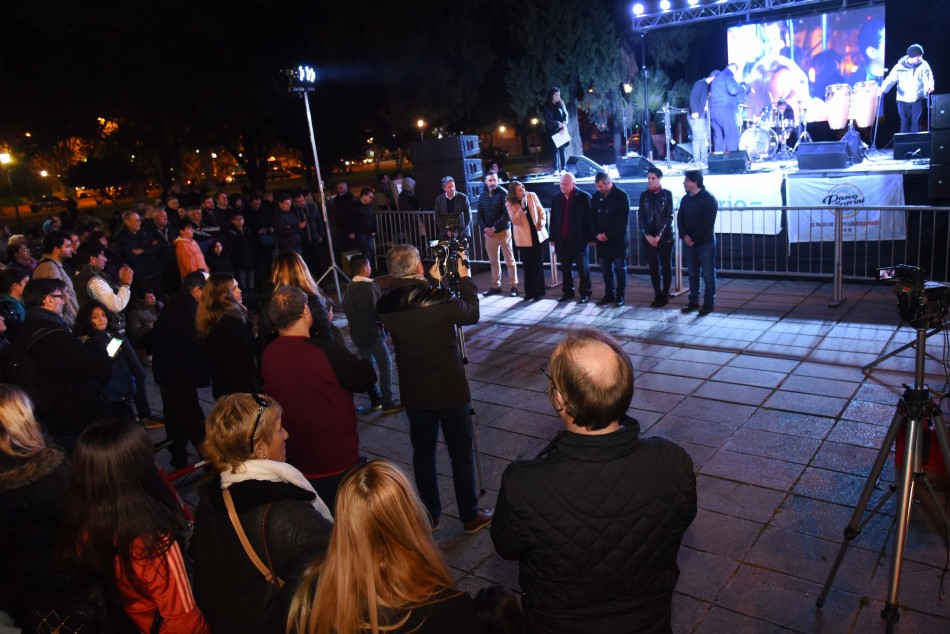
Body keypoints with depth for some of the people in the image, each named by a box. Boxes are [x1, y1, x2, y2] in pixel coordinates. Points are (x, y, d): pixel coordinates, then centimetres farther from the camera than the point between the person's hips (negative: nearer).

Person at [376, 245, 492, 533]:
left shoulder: (385, 306, -9)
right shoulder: (441, 299, -22)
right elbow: (471, 314, -3)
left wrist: (432, 282, 11)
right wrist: (464, 277, 6)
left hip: (414, 394, 4)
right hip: (450, 391, -3)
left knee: (423, 453, 19)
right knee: (462, 454, 12)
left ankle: (430, 514, 32)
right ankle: (470, 516, 25)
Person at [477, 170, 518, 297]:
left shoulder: (503, 193, -6)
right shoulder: (482, 196, 7)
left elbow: (506, 214, -13)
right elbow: (480, 215, 10)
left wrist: (495, 228, -17)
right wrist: (484, 228, -8)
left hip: (503, 231, -4)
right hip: (488, 233, 4)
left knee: (509, 260, 0)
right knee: (493, 261, 9)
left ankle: (514, 286, 6)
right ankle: (496, 286, 18)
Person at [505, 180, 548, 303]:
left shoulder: (532, 196, -4)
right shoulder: (510, 204, -8)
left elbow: (541, 211, 4)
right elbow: (515, 221, -18)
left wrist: (542, 222, -14)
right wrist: (522, 208, -29)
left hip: (537, 235, 1)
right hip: (524, 239, -1)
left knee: (538, 265, 4)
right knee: (527, 266, 7)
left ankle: (539, 292, 13)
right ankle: (529, 292, 18)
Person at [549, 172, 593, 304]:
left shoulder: (584, 197, -5)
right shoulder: (556, 198, 7)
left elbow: (589, 218, -4)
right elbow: (553, 219, 10)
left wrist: (590, 237, -7)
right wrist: (553, 238, 7)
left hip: (579, 239, -4)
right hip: (562, 240, 4)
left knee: (583, 268, 5)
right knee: (565, 268, 10)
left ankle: (585, 293, 14)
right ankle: (567, 292, 20)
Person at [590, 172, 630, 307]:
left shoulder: (621, 196, -7)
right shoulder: (596, 197, 8)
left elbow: (623, 220, -12)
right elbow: (592, 217, 11)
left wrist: (608, 234, -14)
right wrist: (597, 234, -5)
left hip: (617, 239, -4)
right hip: (601, 239, 5)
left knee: (619, 268, 1)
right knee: (606, 268, 7)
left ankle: (620, 295, 8)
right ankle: (609, 294, 16)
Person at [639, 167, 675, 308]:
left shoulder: (667, 194, 0)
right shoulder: (644, 195, 8)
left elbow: (669, 217, -5)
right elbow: (640, 217, 4)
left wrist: (659, 236, -12)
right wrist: (647, 235, -8)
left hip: (664, 236, -3)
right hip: (648, 237, 3)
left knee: (666, 266, 3)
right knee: (653, 267, 3)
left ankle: (665, 295, 10)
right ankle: (658, 295, 11)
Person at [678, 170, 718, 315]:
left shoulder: (709, 199, -8)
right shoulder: (685, 199, 12)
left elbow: (708, 222, -14)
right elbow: (680, 219, 7)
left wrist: (694, 238, -15)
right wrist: (684, 236, -10)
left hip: (705, 242, -6)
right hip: (689, 242, 6)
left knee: (708, 274, -2)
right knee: (693, 274, 10)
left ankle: (709, 303, 3)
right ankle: (693, 302, 18)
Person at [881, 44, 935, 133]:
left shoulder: (924, 65, -2)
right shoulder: (899, 66, -2)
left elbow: (928, 79, -9)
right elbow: (891, 79, -9)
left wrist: (930, 86, -33)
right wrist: (883, 89, -29)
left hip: (918, 100, 0)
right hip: (903, 99, 0)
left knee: (916, 123, -2)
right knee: (904, 123, 6)